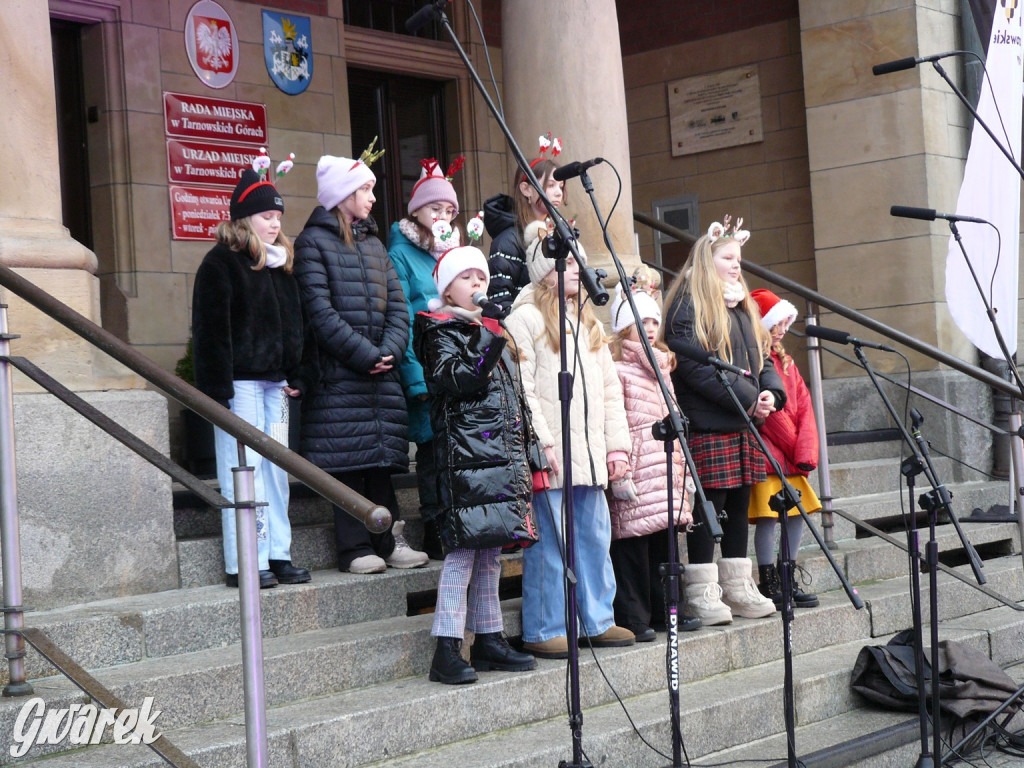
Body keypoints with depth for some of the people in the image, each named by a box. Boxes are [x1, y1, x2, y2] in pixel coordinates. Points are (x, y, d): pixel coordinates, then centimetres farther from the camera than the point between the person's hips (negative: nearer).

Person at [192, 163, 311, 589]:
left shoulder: (281, 264, 18)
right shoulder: (221, 263, -5)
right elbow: (212, 330, -10)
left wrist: (297, 375, 12)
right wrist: (217, 389, -16)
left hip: (274, 382, 7)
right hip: (240, 382, -7)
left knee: (276, 468, 8)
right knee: (244, 468, -7)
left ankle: (277, 555, 14)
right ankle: (243, 563, -4)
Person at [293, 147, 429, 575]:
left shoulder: (374, 243, 19)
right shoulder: (312, 242, -2)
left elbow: (397, 305, 11)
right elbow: (320, 311, -12)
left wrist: (391, 350, -6)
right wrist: (365, 354, -15)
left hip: (381, 371, 6)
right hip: (339, 374, -6)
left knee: (381, 460, 7)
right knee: (347, 461, -4)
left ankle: (390, 542, 12)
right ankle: (355, 549, 1)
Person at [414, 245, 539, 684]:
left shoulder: (488, 329, 23)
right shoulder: (440, 331, -2)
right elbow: (452, 379, -19)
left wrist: (523, 447, 22)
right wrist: (486, 339, -24)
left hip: (501, 451, 8)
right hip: (465, 451, -8)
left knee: (490, 548, 11)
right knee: (464, 548, -12)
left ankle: (488, 640, 17)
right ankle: (447, 651, -10)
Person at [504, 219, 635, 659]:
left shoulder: (588, 321, 20)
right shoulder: (526, 318, -4)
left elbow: (609, 387, 19)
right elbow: (521, 389, -11)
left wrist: (617, 443, 12)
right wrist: (543, 442, -17)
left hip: (590, 455, 7)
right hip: (549, 455, -7)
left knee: (595, 535, 11)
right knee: (548, 542, -4)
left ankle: (598, 621, 22)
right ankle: (542, 631, 5)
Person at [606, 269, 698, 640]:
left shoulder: (662, 369, 20)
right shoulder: (616, 371, -8)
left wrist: (684, 469, 22)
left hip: (665, 472, 8)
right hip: (637, 471, -8)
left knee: (665, 541, 11)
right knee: (633, 543, -7)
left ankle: (664, 610, 21)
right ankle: (633, 618, -1)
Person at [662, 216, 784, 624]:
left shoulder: (742, 306, 21)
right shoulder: (688, 306, -7)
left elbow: (761, 356, 21)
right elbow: (693, 365, -17)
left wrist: (771, 392, 0)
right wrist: (746, 398, -17)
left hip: (745, 424, 8)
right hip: (708, 426, -8)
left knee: (740, 504, 11)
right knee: (709, 505, -6)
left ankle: (738, 587, 19)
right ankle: (702, 592, 1)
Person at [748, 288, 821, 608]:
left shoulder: (784, 360, 18)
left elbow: (804, 405, 10)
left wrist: (806, 451, -3)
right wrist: (796, 447, -8)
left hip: (792, 457, 9)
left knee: (797, 514, 9)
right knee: (767, 516, -8)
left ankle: (787, 580, 18)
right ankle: (768, 585, 0)